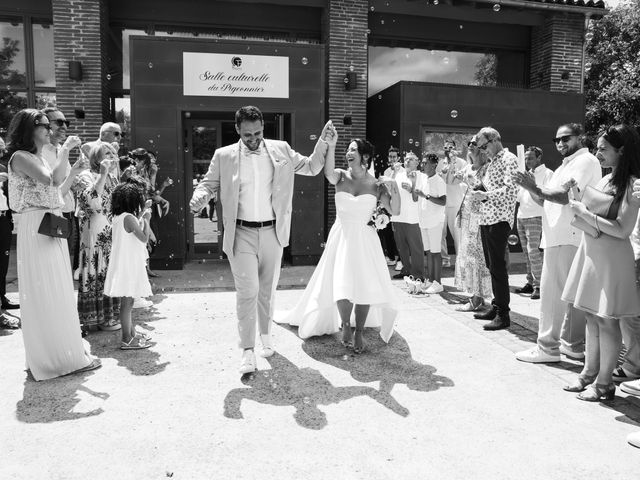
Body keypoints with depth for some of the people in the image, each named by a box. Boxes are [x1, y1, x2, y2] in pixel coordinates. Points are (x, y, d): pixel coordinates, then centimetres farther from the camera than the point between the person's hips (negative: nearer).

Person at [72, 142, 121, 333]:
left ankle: (110, 315, 20)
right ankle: (99, 318, 8)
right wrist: (103, 175, -25)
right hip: (94, 234, -8)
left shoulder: (112, 177, 15)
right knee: (97, 275, -2)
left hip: (111, 233, 8)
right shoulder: (86, 177, -8)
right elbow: (92, 202, -27)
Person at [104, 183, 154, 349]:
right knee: (127, 303, -3)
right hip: (128, 265, -10)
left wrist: (142, 212, 23)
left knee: (128, 302, 18)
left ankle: (132, 333, 30)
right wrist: (146, 218, -7)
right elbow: (144, 237, -18)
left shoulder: (117, 217, 10)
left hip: (125, 265, 10)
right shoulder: (129, 218, -17)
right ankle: (127, 340, 3)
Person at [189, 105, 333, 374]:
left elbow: (311, 167, 12)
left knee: (268, 289, 14)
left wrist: (323, 140, -1)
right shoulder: (224, 156, 0)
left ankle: (266, 336, 35)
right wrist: (198, 199, -16)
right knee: (248, 290, -8)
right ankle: (247, 351, 2)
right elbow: (209, 184, 6)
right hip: (241, 233, -2)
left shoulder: (280, 150, 4)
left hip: (272, 232, 2)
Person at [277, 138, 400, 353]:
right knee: (342, 285, -7)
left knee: (365, 286, -2)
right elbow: (328, 172, -26)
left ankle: (359, 332, 16)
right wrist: (330, 146, -38)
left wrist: (394, 190, -16)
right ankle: (345, 325, 20)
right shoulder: (340, 177, -1)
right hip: (341, 237, 0)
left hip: (365, 239, 0)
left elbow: (395, 211, 0)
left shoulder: (376, 185, 0)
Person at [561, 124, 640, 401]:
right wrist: (577, 205, 2)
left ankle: (604, 384, 14)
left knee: (606, 321, 2)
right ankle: (589, 373, 27)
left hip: (612, 256, -8)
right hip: (590, 251, 8)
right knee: (591, 316, 14)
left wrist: (584, 212, -18)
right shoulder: (605, 180, 9)